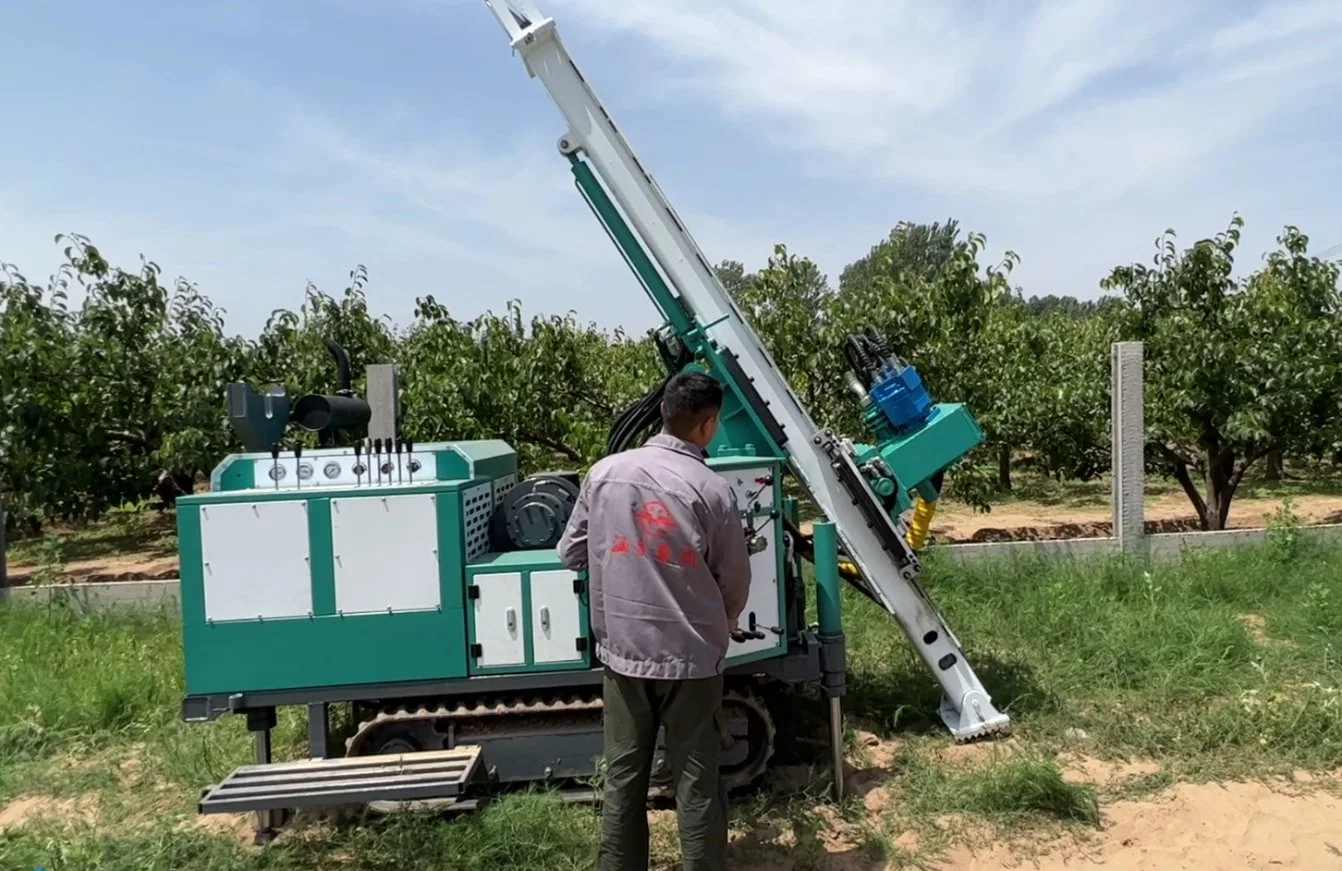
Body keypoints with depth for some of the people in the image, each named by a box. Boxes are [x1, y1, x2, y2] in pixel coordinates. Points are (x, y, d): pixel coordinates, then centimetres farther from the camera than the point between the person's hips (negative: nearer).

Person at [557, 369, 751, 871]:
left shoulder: (604, 473, -4)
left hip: (621, 651, 3)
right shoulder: (712, 491, -13)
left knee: (623, 780, 16)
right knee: (696, 784, 10)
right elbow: (735, 584, -2)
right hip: (691, 658, -3)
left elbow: (570, 554, 6)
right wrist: (719, 630, 19)